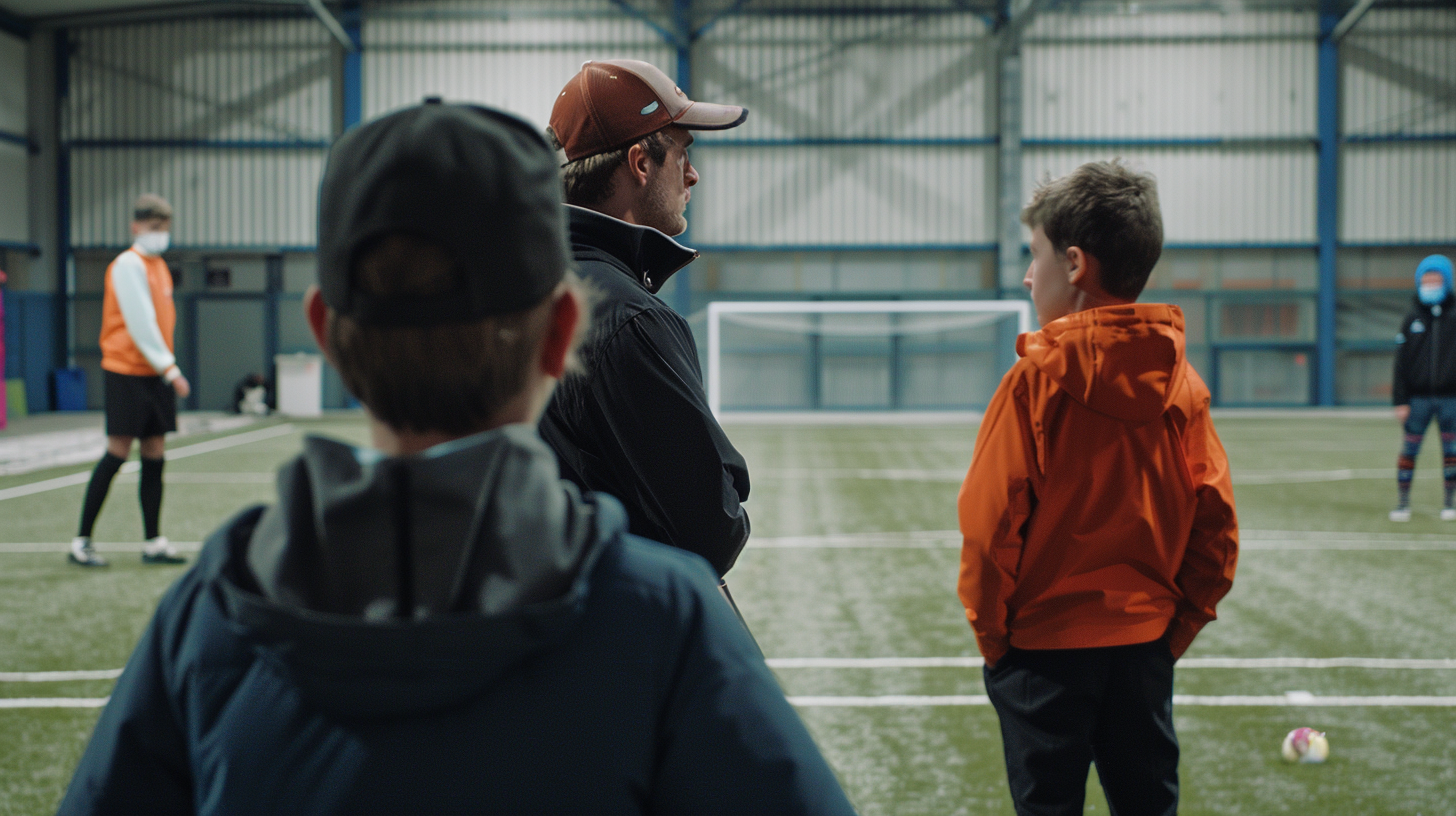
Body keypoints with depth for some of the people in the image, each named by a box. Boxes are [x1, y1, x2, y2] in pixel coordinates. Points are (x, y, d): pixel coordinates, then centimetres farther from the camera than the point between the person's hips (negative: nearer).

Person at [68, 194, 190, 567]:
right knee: (118, 452, -7)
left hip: (156, 375, 8)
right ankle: (81, 542, 0)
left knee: (155, 455, 5)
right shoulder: (128, 264, -10)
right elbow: (140, 323, -16)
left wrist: (168, 369, 9)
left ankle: (154, 542, 9)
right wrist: (169, 368, -18)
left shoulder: (160, 266, 15)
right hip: (127, 372, -8)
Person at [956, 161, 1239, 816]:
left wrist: (991, 629, -3)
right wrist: (1180, 624, 10)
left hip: (1046, 641, -4)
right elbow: (1216, 522, 1)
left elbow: (990, 520, -15)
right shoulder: (1179, 378, -1)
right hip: (1145, 639, 5)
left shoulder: (1039, 376, -14)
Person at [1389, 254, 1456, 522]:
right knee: (1409, 448, -2)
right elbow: (1401, 363, 5)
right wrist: (1400, 400, -2)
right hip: (1418, 397, 0)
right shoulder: (1413, 319, 6)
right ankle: (1402, 502, 6)